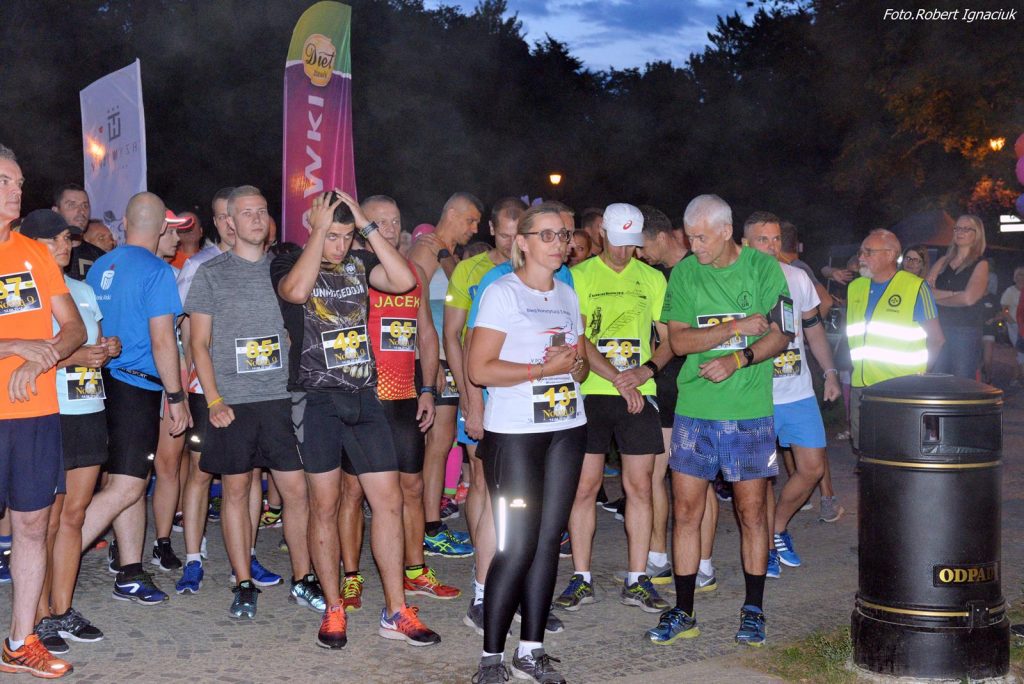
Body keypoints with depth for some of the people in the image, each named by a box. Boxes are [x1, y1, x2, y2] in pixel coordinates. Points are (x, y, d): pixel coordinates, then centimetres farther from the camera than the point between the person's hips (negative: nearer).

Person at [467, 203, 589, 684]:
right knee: (517, 545, -7)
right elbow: (479, 369, -14)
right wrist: (545, 368, -16)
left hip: (566, 429, 6)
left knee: (548, 539, 6)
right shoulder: (502, 293, -6)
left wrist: (576, 364, -2)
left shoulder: (567, 295, 15)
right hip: (514, 432, -6)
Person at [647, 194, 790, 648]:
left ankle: (753, 611, 19)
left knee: (751, 510, 5)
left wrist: (738, 359, -19)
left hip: (749, 410, -1)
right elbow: (678, 340, -3)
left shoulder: (763, 267, 0)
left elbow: (779, 336, -4)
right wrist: (735, 327, -12)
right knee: (686, 509, 3)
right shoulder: (684, 273, 4)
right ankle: (683, 612, 14)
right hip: (694, 408, 2)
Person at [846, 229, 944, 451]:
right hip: (860, 386, 5)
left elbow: (936, 339, -1)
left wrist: (917, 374, -3)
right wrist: (855, 367, 11)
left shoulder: (916, 288, -5)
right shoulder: (854, 288, 11)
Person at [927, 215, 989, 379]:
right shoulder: (943, 261, 14)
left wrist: (937, 298, -2)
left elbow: (968, 299, -15)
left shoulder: (980, 264, 0)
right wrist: (954, 294, -11)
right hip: (940, 327, 5)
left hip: (966, 331, -5)